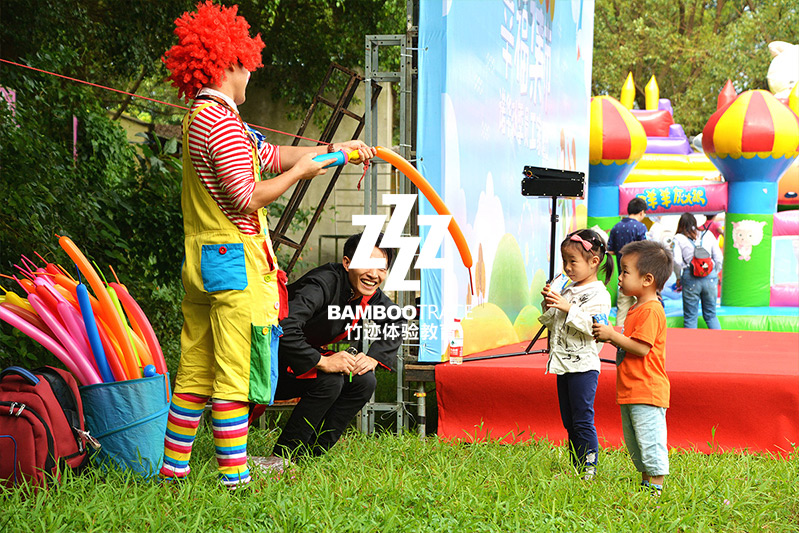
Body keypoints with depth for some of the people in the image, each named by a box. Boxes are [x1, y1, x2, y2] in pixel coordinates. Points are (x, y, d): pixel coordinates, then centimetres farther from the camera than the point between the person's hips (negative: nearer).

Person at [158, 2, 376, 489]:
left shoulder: (199, 119, 16)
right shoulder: (223, 122, -15)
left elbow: (270, 154, 21)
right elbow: (247, 197, -20)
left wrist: (334, 148, 20)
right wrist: (299, 173, -7)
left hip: (201, 261, 10)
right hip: (234, 262, -10)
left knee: (194, 371, 13)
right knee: (233, 375, -5)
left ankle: (174, 468, 18)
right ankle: (234, 478, -2)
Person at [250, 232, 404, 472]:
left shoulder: (371, 295, -4)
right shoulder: (324, 283, -29)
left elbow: (395, 321, 15)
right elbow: (284, 328, -41)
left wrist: (374, 357, -2)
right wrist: (321, 361, -38)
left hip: (311, 355, 8)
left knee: (364, 382, -10)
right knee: (330, 381, -30)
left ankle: (310, 453, -5)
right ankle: (281, 456, -19)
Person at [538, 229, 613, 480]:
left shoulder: (599, 294, -10)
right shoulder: (568, 290, 15)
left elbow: (592, 326, -21)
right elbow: (551, 323, 19)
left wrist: (568, 308, -24)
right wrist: (549, 305, 1)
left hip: (583, 365, -8)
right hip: (563, 364, 9)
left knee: (582, 420, -8)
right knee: (569, 421, 12)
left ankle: (589, 469, -4)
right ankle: (575, 468, 18)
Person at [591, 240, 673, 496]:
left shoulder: (651, 311, -17)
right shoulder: (636, 308, 15)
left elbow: (641, 348, -23)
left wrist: (613, 335, -17)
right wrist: (611, 337, 8)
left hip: (646, 392, -11)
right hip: (629, 391, 11)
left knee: (650, 441, -6)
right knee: (634, 443, 16)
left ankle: (656, 485, -1)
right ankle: (646, 482, 25)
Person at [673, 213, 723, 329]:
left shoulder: (678, 238, 2)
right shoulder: (708, 234, 9)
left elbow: (677, 262, -7)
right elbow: (718, 257, 7)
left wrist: (679, 277, 8)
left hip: (690, 279, -2)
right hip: (710, 277, 2)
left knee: (690, 317, 5)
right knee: (711, 315, 13)